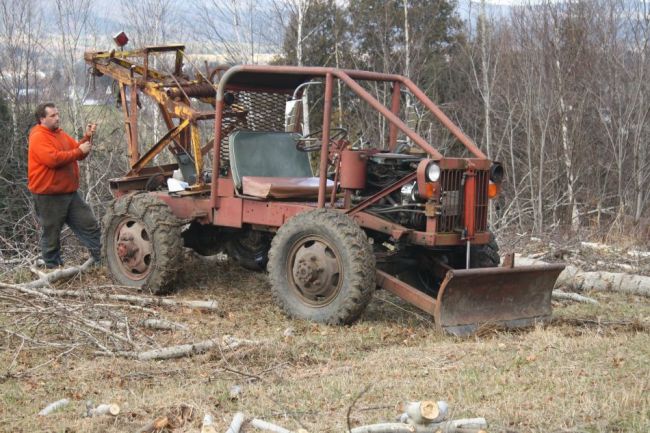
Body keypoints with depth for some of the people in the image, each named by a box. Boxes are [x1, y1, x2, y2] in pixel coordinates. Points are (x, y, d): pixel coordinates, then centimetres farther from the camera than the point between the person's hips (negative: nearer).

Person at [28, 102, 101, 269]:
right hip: (48, 196, -8)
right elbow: (53, 159, -27)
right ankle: (53, 268, 15)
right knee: (51, 235, 4)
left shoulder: (61, 134, 14)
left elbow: (78, 152, 15)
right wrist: (79, 151, -20)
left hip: (70, 193, 8)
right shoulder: (38, 138, -14)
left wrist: (87, 137, -3)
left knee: (90, 226, 7)